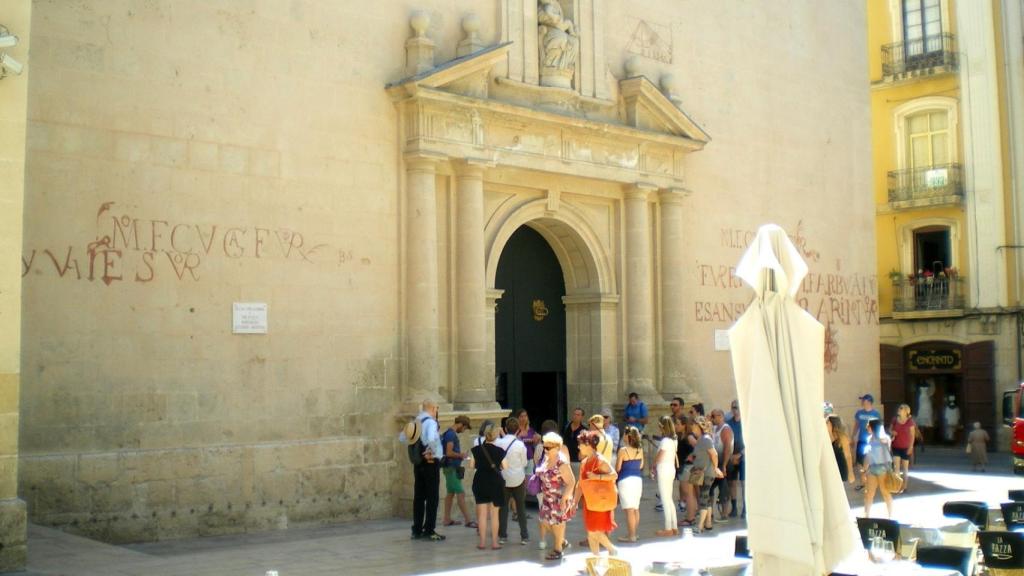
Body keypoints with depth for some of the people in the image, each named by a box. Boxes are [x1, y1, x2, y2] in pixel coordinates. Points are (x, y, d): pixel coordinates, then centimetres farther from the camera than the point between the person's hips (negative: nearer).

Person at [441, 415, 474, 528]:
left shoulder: (451, 433, 13)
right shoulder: (451, 434, -17)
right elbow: (449, 453, -23)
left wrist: (461, 455, 10)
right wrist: (461, 455, -10)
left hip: (452, 468, 10)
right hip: (451, 468, -10)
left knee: (450, 493, 13)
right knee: (461, 494, -9)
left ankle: (447, 520, 19)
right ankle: (468, 520, -8)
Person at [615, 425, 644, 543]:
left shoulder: (623, 450, -13)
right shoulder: (640, 450, 3)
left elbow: (617, 468, -8)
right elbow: (641, 466, 11)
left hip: (626, 480, -6)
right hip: (638, 479, 6)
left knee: (629, 510, -4)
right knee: (636, 508, 14)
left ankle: (631, 536, -1)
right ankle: (634, 533, 22)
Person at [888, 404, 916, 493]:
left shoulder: (910, 421, -9)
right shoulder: (894, 420, 0)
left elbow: (912, 435, -7)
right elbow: (890, 429, 13)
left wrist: (910, 447, -12)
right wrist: (891, 432, -11)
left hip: (906, 448, -2)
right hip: (896, 447, 2)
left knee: (905, 468, 9)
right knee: (896, 466, -6)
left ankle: (904, 487, 21)